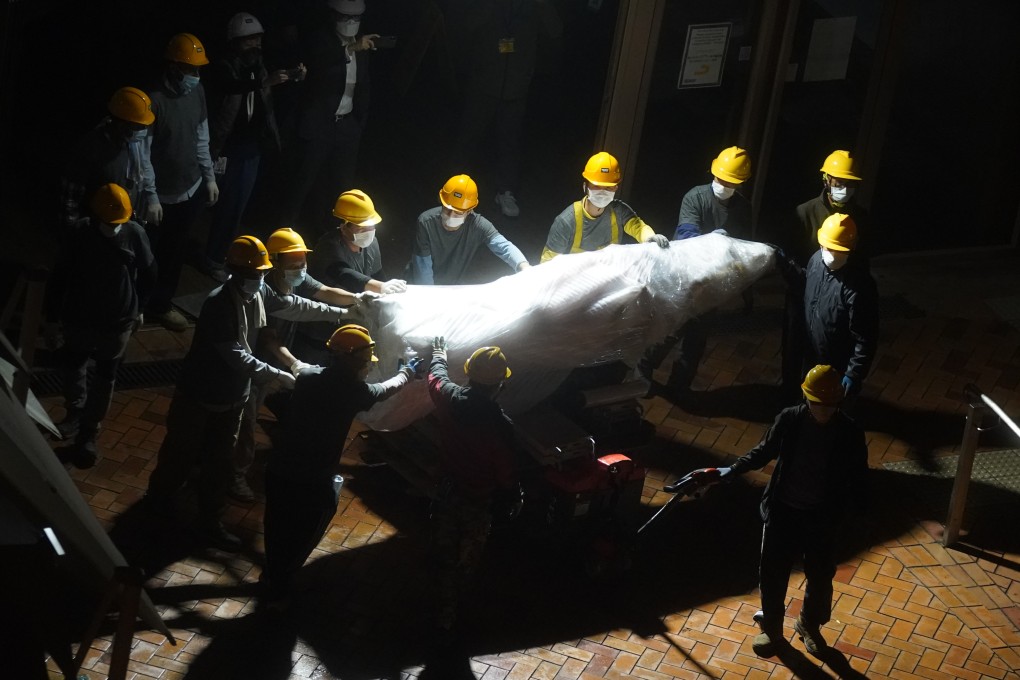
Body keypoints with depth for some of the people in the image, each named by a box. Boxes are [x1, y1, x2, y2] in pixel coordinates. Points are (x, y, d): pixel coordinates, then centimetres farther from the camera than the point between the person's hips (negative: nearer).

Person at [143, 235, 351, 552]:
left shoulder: (259, 294, -6)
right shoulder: (218, 304, -30)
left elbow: (291, 306, 12)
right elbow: (237, 356, -34)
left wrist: (336, 314, 15)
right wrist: (276, 376, -36)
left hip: (232, 397, 7)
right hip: (199, 395, -7)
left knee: (219, 464, 13)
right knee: (182, 453, 13)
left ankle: (209, 525, 23)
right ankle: (159, 498, 39)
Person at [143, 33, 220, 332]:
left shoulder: (197, 93, -1)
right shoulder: (155, 100, -22)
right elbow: (143, 155, -20)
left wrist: (209, 177, 12)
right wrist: (150, 198, -19)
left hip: (192, 188, 6)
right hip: (163, 194, -6)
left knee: (176, 251, 17)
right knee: (158, 253, 8)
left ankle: (161, 302, 33)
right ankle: (156, 304, 25)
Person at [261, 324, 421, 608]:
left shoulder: (307, 375, -2)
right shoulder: (354, 391, -13)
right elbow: (389, 388, 9)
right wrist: (407, 372, 31)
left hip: (279, 470, 4)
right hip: (313, 484, -4)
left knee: (278, 529, 26)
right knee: (300, 539, 20)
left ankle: (273, 577, 47)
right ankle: (277, 592, 33)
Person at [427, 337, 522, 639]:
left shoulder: (451, 399, -18)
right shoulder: (500, 425, -29)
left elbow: (436, 376, 7)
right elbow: (506, 473, -18)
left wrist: (438, 354, 29)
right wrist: (514, 501, 2)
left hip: (447, 495, 3)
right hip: (479, 503, -3)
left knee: (444, 559, 18)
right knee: (465, 565, 16)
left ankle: (442, 620, 29)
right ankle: (450, 622, 30)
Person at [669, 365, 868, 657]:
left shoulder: (850, 434, -18)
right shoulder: (789, 419, -14)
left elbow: (858, 477, -6)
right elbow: (764, 451, 2)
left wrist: (855, 499, -21)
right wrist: (732, 470, -4)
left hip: (821, 517, -1)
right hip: (782, 511, 1)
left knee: (820, 576, 16)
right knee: (772, 572, 12)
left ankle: (810, 626, 44)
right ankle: (772, 630, 35)